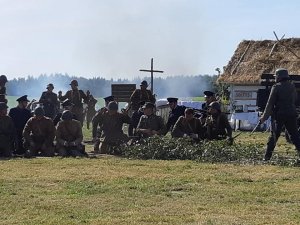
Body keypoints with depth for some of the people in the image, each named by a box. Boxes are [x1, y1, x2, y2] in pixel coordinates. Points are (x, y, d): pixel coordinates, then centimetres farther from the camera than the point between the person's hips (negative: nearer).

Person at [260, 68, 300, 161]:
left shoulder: (276, 87, -9)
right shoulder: (292, 86, 6)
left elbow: (270, 104, -9)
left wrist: (264, 117, -5)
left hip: (279, 115, -3)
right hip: (291, 114, 4)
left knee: (274, 136, 3)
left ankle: (267, 157, 5)